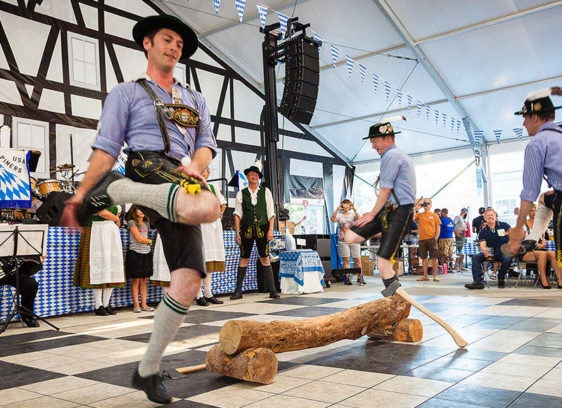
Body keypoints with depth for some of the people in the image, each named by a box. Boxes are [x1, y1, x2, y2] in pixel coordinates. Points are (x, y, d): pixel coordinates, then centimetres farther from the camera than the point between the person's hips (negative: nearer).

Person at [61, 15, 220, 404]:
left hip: (182, 189, 5)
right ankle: (113, 189, -21)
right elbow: (106, 150, 6)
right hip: (147, 168, -5)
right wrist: (79, 194, -3)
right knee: (208, 207, -38)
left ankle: (148, 371, 4)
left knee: (189, 280, -9)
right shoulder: (126, 93, 15)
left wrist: (195, 167, -8)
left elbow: (207, 145, 14)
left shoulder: (196, 99, 28)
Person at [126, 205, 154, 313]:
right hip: (135, 253, -5)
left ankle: (144, 304, 9)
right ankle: (136, 305, 5)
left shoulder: (146, 223, 15)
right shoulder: (131, 222, -4)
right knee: (135, 280, -2)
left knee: (144, 280, 5)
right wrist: (150, 241, 4)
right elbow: (139, 239, -9)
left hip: (146, 253, 5)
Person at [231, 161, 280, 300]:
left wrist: (270, 230, -4)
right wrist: (237, 233, -3)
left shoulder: (265, 191, 7)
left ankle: (272, 291, 4)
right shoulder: (241, 194, 6)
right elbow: (237, 214, 4)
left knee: (265, 259, 0)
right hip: (246, 230, 0)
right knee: (243, 260, 2)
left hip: (262, 229, 0)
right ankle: (238, 291, 8)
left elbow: (270, 212, 5)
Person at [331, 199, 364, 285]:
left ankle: (359, 278, 7)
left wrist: (354, 209, -16)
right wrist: (337, 209, -19)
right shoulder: (339, 215, 7)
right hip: (343, 240, -1)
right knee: (346, 260, -4)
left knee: (357, 259, -1)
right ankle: (347, 278, 0)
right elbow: (333, 220, -13)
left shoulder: (353, 214, 10)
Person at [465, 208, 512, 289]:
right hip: (491, 252, 3)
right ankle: (478, 282, -28)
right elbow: (482, 245, -1)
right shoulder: (483, 232, 11)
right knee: (475, 257, -18)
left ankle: (501, 279, -9)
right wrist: (485, 251, -25)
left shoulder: (504, 226, 6)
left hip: (504, 251, -3)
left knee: (507, 258, -37)